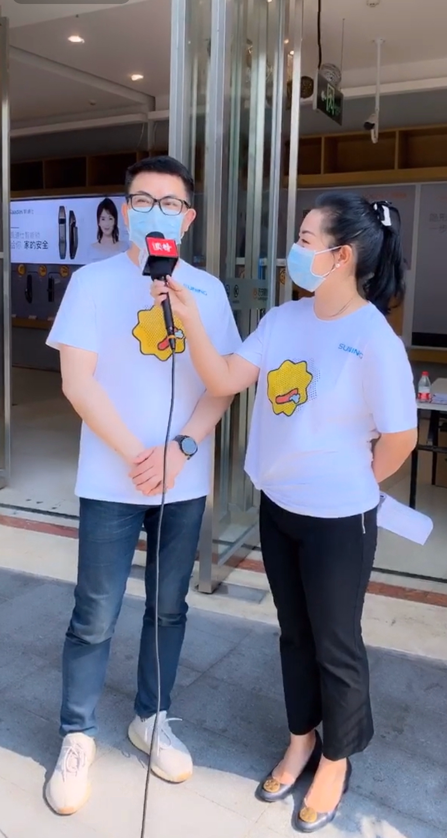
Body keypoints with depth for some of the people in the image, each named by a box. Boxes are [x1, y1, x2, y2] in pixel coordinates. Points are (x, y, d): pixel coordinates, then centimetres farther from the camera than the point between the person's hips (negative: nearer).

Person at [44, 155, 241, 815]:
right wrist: (135, 456, -14)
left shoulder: (208, 290, 4)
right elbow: (77, 380, -9)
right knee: (95, 617, 6)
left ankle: (151, 719, 36)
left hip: (185, 483, 3)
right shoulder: (93, 282, -4)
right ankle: (77, 736, 27)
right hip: (112, 482, -2)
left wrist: (181, 450, -13)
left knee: (169, 607, 15)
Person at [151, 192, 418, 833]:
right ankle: (302, 740, 46)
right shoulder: (283, 319, -2)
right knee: (295, 635, 22)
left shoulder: (374, 340, -20)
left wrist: (350, 486, 0)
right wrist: (190, 317, -17)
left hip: (338, 521, -6)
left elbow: (400, 438, -13)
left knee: (335, 647, 14)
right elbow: (224, 381, -7)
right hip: (277, 507, 6)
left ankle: (336, 763, 38)